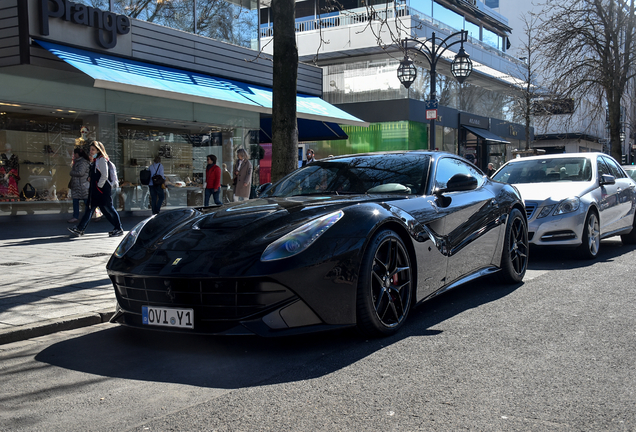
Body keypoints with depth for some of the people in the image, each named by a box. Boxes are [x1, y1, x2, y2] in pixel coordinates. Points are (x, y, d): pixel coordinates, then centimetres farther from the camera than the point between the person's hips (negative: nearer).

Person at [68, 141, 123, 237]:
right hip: (95, 190, 10)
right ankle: (80, 229, 11)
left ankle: (119, 229, 5)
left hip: (102, 190, -10)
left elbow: (104, 175, -19)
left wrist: (99, 186, -15)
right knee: (89, 208, 9)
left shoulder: (102, 160, -11)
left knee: (107, 209, -4)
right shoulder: (95, 161, 18)